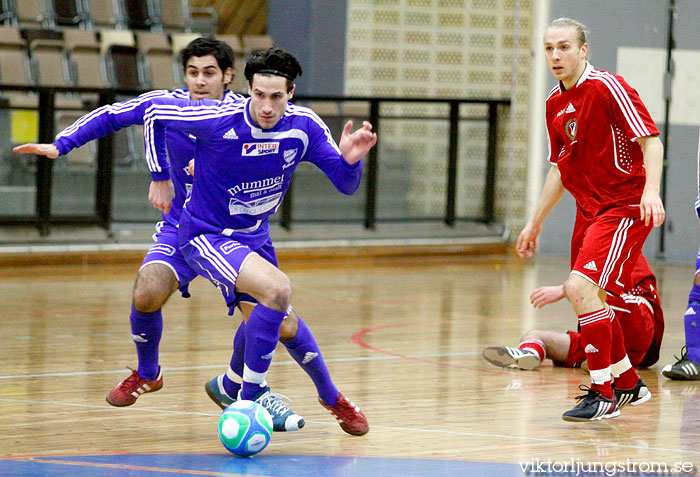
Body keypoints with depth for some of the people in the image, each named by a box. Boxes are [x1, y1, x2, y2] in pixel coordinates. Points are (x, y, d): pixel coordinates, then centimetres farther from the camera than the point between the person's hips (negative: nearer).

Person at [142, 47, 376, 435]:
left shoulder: (304, 126, -13)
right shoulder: (219, 121, -25)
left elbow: (346, 184, -8)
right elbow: (155, 112, -11)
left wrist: (350, 158, -31)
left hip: (254, 238, 6)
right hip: (206, 235, -6)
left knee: (280, 323, 16)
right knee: (278, 288, -28)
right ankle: (250, 399, -19)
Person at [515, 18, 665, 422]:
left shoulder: (607, 87, -14)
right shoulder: (555, 103, 11)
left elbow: (651, 141, -18)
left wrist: (651, 190, -33)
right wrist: (535, 221, 22)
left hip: (624, 206, -9)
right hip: (589, 209, 9)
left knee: (581, 287, -21)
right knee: (590, 297, 14)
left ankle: (603, 393, -13)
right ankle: (629, 383, 33)